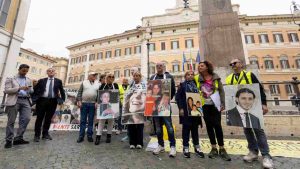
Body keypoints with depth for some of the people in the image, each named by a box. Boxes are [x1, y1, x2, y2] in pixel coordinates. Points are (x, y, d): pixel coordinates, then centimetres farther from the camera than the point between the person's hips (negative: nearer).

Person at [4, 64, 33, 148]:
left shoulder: (29, 80, 19)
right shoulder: (10, 79, 9)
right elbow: (6, 90, -2)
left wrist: (30, 90, -5)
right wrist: (19, 88, -15)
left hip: (26, 101, 3)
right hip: (14, 101, -3)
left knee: (26, 119, -7)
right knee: (11, 121, 1)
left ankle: (18, 138, 4)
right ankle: (9, 140, 11)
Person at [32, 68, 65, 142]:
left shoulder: (58, 81, 8)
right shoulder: (41, 80, 8)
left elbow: (62, 91, 11)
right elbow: (35, 89, 8)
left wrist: (62, 100, 5)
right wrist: (34, 98, -1)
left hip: (53, 101, 1)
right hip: (42, 100, 0)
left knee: (48, 118, 9)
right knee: (39, 118, 5)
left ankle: (45, 134, 22)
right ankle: (37, 135, 17)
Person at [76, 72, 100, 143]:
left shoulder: (98, 84, 9)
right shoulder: (84, 82, 7)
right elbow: (79, 92, 4)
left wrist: (97, 102, -4)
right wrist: (79, 101, -5)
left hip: (93, 104, 1)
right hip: (84, 103, -1)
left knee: (91, 121, 7)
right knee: (83, 120, 5)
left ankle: (89, 135, 16)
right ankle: (81, 136, 14)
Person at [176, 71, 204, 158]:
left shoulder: (196, 84, 13)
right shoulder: (182, 85, 2)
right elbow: (178, 97, -4)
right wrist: (180, 108, -11)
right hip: (186, 111, -3)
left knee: (195, 129, 12)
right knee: (186, 128, 4)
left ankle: (197, 147, 25)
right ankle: (186, 148, 17)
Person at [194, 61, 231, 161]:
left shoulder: (215, 77, 1)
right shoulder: (197, 78, 2)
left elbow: (221, 91, 3)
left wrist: (223, 103, -2)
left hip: (215, 104, -1)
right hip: (205, 105, 2)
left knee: (217, 125, -1)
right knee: (209, 126, 8)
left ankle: (221, 149, 14)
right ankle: (214, 148, 21)